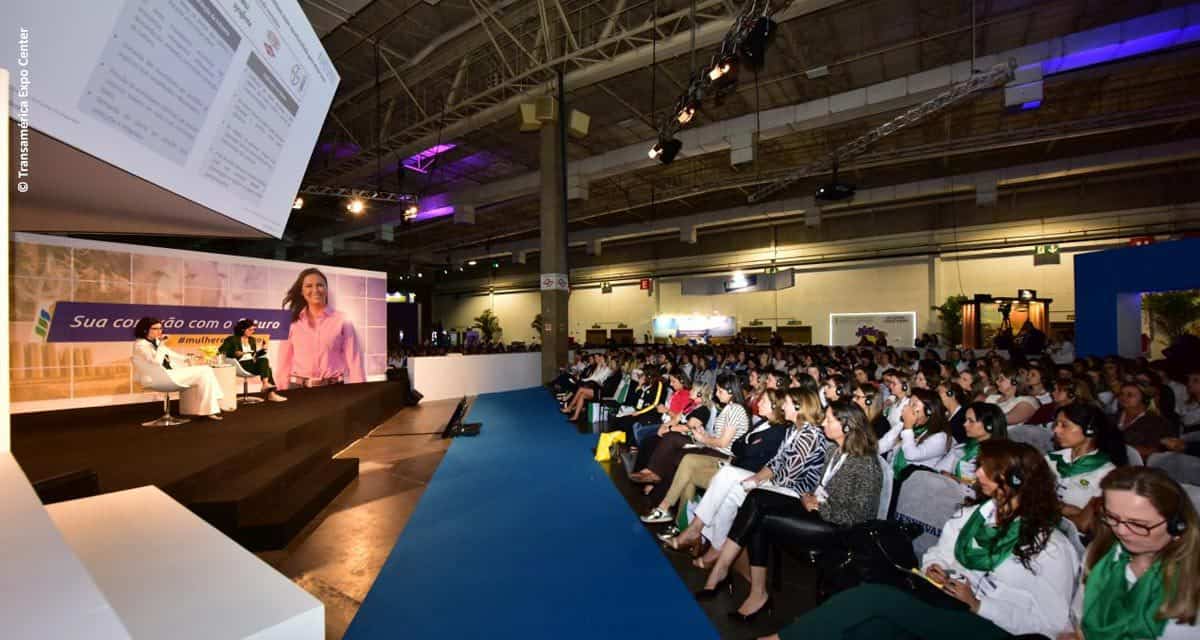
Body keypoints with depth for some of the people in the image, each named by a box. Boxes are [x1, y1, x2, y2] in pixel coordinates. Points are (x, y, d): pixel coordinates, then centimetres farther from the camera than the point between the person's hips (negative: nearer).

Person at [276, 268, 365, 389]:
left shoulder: (342, 321, 0)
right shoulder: (292, 322, 5)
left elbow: (354, 361, -3)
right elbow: (285, 362, 7)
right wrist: (282, 392, 3)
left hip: (333, 388, -1)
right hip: (299, 388, 2)